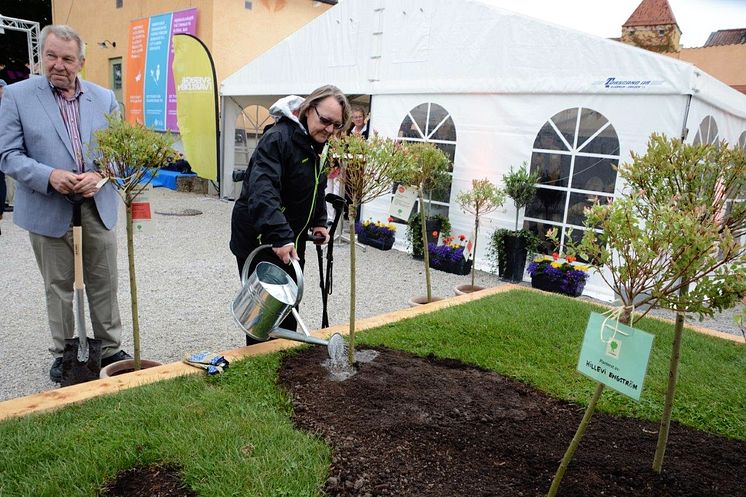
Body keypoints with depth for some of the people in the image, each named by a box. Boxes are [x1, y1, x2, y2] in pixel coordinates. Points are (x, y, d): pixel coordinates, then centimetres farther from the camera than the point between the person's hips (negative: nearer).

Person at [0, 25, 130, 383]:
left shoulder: (104, 98, 6)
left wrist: (98, 175, -13)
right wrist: (50, 176, -20)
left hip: (97, 206, 2)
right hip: (48, 210, -2)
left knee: (104, 284, 9)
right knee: (58, 287, 9)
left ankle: (110, 349, 24)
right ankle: (63, 354, 25)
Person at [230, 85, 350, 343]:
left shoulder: (318, 144, 8)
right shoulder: (278, 138, -21)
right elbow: (262, 191, -34)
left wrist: (319, 222, 9)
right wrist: (279, 236, -44)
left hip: (291, 243, 8)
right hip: (259, 241, -8)